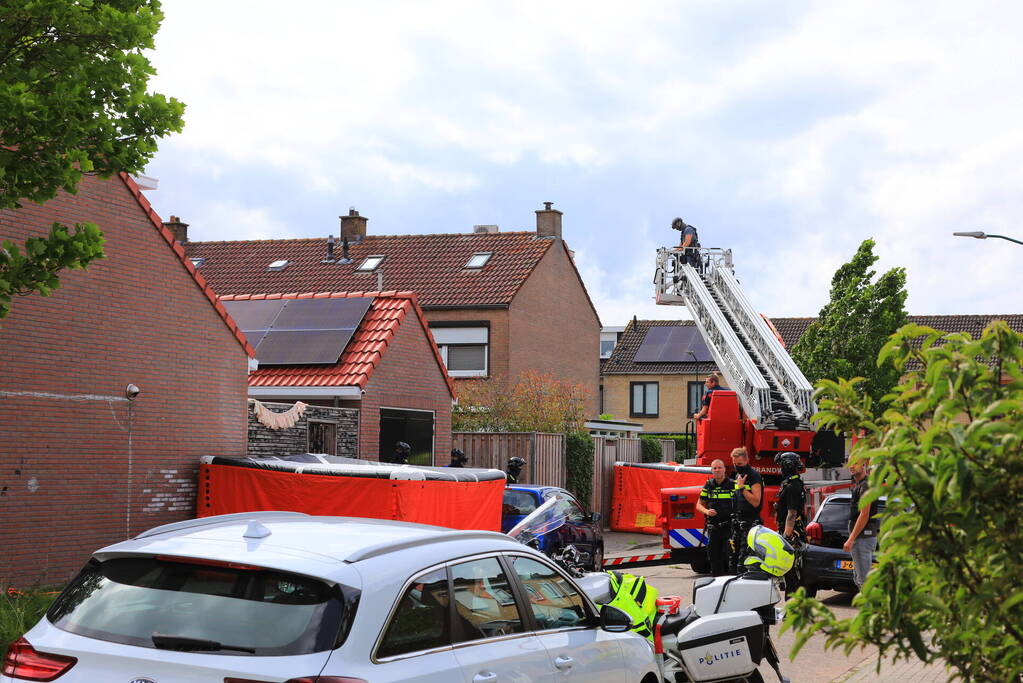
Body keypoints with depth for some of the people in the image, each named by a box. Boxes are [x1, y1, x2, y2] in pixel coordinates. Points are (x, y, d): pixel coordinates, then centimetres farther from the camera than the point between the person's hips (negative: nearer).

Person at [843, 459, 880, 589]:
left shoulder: (865, 485, -14)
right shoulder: (858, 485, 19)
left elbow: (864, 515, -20)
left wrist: (851, 539, -21)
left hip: (864, 538, -11)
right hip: (860, 538, 11)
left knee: (863, 579, -11)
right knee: (858, 578, 15)